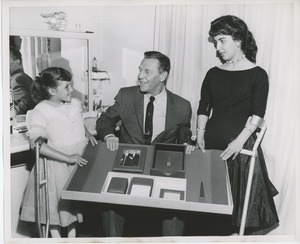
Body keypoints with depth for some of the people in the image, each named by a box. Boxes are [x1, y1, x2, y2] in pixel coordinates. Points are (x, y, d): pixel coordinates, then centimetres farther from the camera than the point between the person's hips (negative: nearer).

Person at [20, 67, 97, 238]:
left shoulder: (75, 104, 0)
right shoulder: (40, 113, -16)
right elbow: (37, 144, -25)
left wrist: (88, 133, -1)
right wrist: (67, 158, -30)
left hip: (79, 162, 5)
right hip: (57, 165, -5)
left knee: (75, 202, 17)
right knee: (56, 206, 9)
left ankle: (73, 236, 34)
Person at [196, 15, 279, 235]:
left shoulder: (257, 74, -3)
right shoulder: (213, 74, 8)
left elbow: (257, 114, -8)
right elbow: (203, 107, 7)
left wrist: (240, 140, -18)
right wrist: (200, 133, -6)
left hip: (240, 144, -3)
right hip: (211, 141, 3)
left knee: (238, 193, 5)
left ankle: (237, 229, 26)